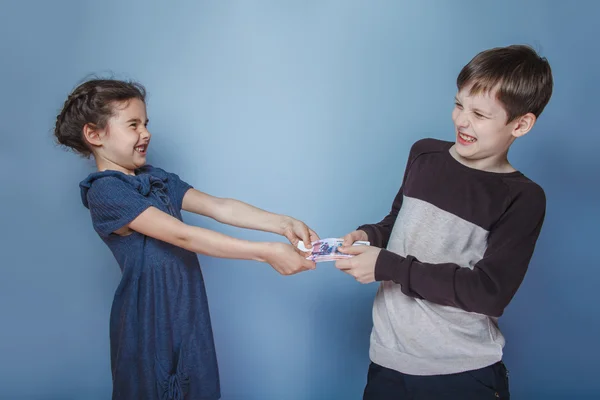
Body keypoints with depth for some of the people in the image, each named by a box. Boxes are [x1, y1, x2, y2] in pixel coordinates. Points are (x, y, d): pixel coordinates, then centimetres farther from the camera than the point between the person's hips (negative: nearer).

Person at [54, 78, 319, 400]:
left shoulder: (156, 179, 9)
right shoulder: (104, 190, -17)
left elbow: (219, 208, -1)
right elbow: (182, 236, -25)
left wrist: (282, 223, -14)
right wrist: (265, 253, -29)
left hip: (188, 312, 7)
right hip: (150, 324, -7)